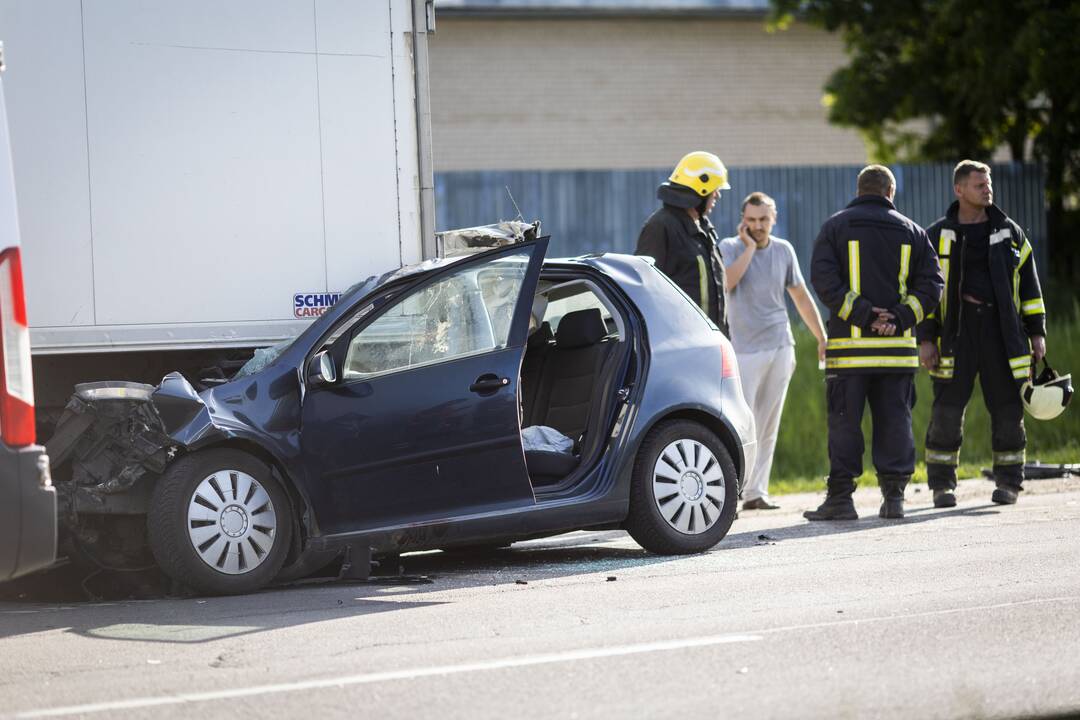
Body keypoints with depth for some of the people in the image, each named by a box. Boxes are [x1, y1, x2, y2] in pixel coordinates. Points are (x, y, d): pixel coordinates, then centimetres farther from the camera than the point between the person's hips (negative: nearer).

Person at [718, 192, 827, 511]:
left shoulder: (783, 250, 9)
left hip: (780, 348, 4)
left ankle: (755, 492, 8)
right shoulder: (730, 248, -2)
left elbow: (801, 296, 17)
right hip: (745, 350, -4)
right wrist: (749, 246, -16)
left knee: (768, 426, 5)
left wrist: (822, 338, 15)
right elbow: (726, 282, -23)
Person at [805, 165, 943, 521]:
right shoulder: (911, 232, 12)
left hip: (849, 345, -2)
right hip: (897, 346, 2)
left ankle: (840, 497, 0)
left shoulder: (836, 227, 5)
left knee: (844, 422, 1)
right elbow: (931, 285, 2)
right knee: (894, 421, 7)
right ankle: (894, 495, 6)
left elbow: (823, 278, -8)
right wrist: (899, 318, -6)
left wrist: (862, 313, -10)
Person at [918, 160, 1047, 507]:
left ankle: (1008, 483, 11)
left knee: (1007, 409, 1)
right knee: (947, 410, -5)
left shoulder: (1008, 232, 10)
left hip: (1002, 331, 2)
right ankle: (942, 484, 3)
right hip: (956, 332, -1)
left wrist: (1037, 332, 6)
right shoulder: (937, 237, 6)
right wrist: (925, 338, -4)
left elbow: (1029, 284, 12)